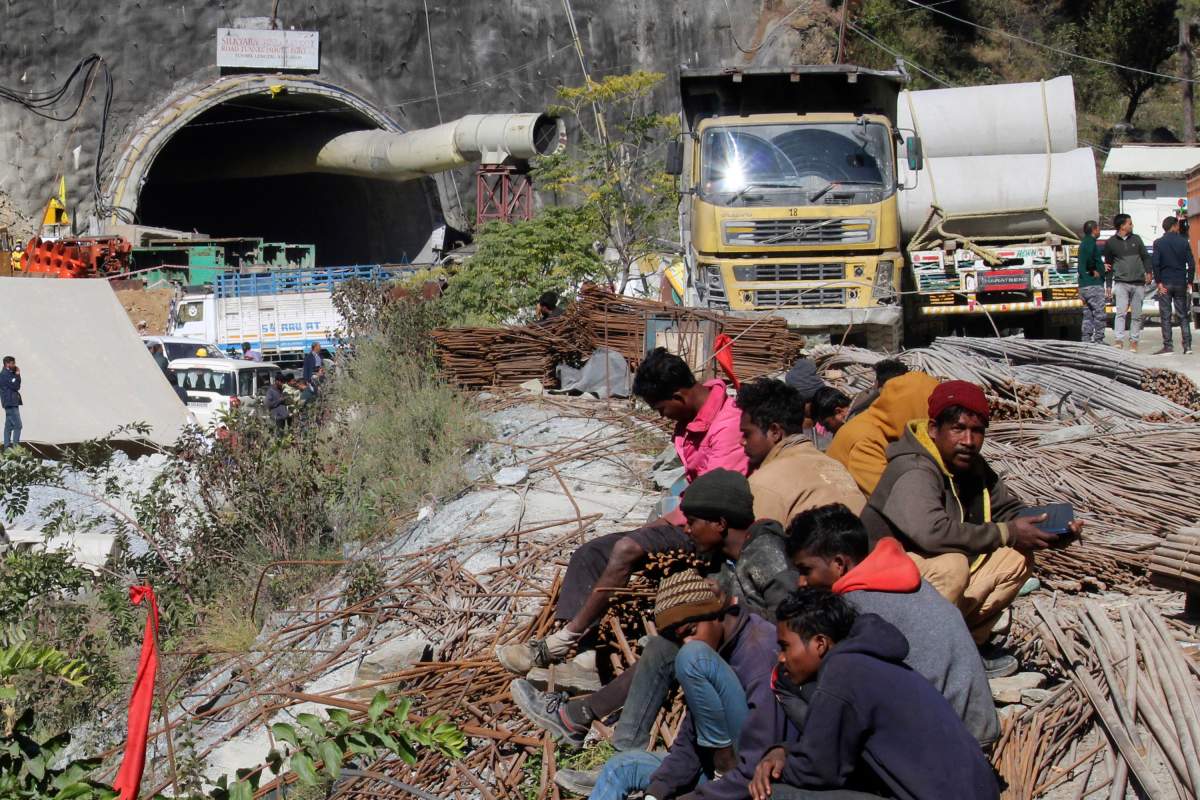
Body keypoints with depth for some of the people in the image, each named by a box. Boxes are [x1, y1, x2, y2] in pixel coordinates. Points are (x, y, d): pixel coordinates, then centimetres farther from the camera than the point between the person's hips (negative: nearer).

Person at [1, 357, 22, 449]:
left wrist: (16, 375, 6)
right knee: (18, 426, -13)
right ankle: (15, 447, -15)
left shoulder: (8, 373, 16)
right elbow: (16, 386, -17)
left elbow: (16, 386, 17)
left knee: (9, 426, 11)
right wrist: (18, 375, -8)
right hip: (11, 403, -10)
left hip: (11, 403, 10)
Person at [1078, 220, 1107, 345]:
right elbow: (1089, 257, -29)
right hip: (1093, 284, -9)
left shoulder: (1084, 242, 19)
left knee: (1088, 315, 10)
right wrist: (1093, 271, -16)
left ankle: (1086, 341, 10)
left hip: (1084, 285, 9)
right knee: (1100, 315, -6)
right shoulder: (1091, 242, -11)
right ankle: (1099, 341, -8)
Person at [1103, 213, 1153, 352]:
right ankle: (1119, 340, -22)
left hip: (1138, 283, 3)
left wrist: (1149, 272, -1)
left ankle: (1134, 341, 10)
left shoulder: (1136, 239, 11)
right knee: (1120, 312, -16)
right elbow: (1108, 263, 10)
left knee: (1137, 315, 4)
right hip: (1121, 282, -3)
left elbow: (1145, 257, 15)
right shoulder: (1110, 242, 4)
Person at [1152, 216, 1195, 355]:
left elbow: (1155, 263, -10)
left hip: (1165, 284, -2)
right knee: (1183, 316, 9)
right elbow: (1191, 263, -1)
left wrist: (1158, 282, -6)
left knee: (1165, 316, 1)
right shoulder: (1184, 242, 1)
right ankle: (1187, 345, 4)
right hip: (1180, 283, 2)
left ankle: (1168, 346, -3)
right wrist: (1190, 281, 5)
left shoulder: (1158, 243, -3)